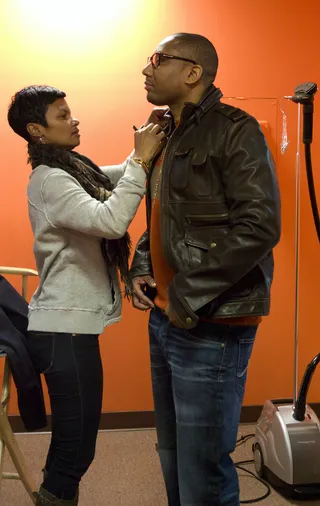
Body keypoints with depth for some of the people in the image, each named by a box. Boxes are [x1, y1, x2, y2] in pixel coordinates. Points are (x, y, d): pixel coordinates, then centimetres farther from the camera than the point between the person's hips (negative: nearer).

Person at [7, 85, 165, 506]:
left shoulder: (71, 168, 11)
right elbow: (111, 220, -30)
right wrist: (140, 159, -25)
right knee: (76, 444, 2)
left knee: (73, 439, 20)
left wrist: (144, 150, -5)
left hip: (71, 323, 9)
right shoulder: (50, 180, -17)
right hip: (65, 329, -9)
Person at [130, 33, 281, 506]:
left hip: (211, 327, -8)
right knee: (172, 455, 20)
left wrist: (189, 296, -18)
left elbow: (259, 227, -19)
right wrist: (142, 269, 7)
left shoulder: (235, 130, -10)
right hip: (165, 320, 8)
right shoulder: (167, 134, 14)